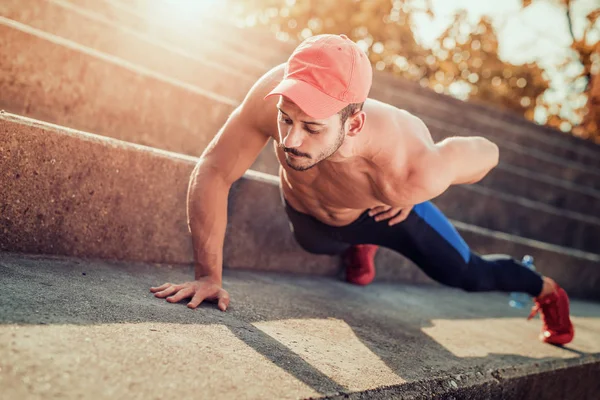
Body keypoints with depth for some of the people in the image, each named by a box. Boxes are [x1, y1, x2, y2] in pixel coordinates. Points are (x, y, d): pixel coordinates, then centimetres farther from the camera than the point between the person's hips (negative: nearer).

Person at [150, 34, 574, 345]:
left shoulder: (413, 170, -47)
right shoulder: (273, 94, -46)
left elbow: (486, 152, -25)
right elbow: (212, 172, -34)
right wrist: (209, 274, -35)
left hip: (389, 212, -1)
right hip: (305, 213, 2)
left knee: (470, 275, 16)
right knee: (319, 245, 34)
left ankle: (544, 288, 50)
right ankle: (360, 248, 71)